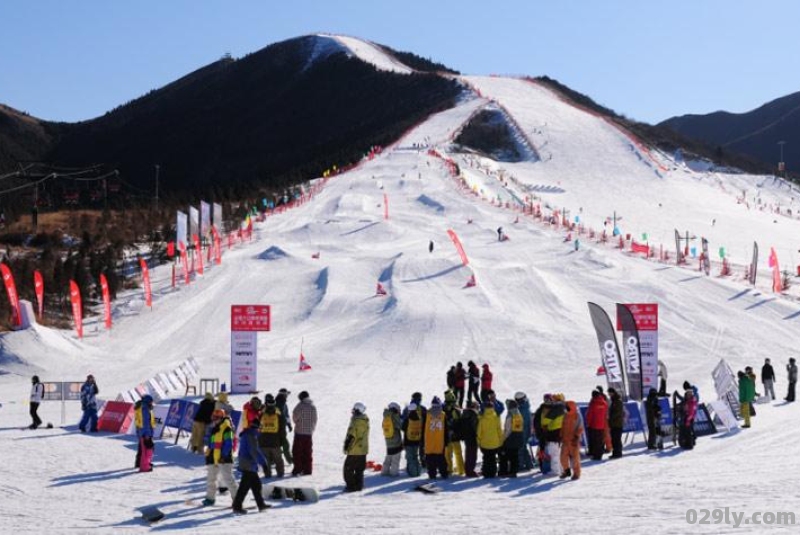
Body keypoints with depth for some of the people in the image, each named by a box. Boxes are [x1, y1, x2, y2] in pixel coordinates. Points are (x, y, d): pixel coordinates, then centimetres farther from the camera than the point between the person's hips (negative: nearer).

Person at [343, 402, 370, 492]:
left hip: (354, 451, -8)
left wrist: (346, 446, -11)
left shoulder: (356, 421, -19)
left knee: (348, 468, -1)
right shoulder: (366, 421, 7)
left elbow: (351, 435, -20)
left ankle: (351, 486, -3)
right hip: (363, 450, 8)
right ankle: (358, 485, 17)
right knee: (359, 469, 15)